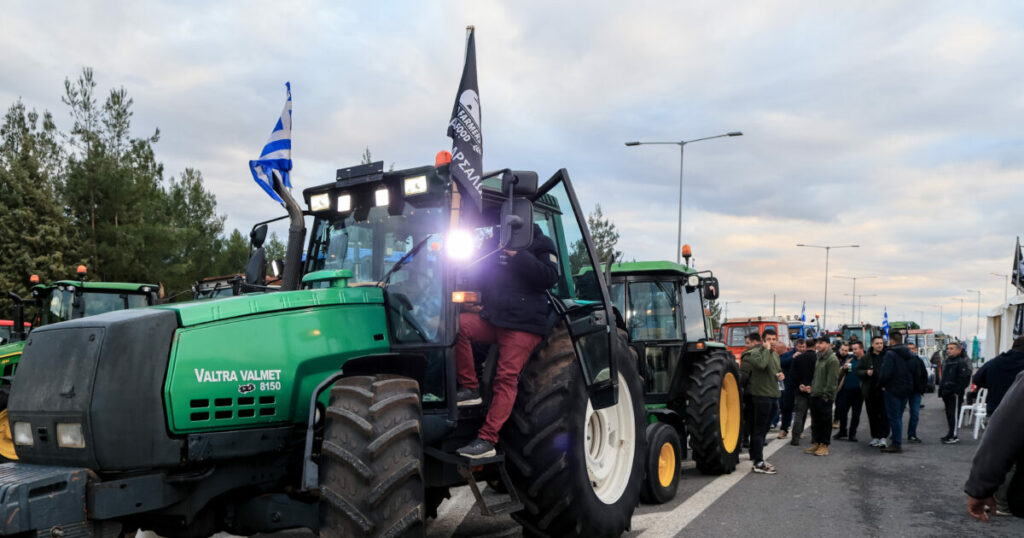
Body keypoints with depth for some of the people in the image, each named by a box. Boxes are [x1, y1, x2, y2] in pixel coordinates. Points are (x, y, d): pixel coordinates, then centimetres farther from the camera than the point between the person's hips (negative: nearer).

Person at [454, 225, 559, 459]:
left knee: (506, 377, -15)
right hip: (492, 318, 6)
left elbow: (549, 278, -12)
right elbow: (482, 275, 32)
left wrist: (518, 255, -17)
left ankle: (487, 440, -15)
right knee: (456, 324, -20)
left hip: (523, 324, -5)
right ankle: (470, 389, -12)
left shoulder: (541, 244, 4)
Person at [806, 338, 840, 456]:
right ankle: (817, 443, 21)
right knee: (815, 421, 12)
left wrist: (827, 394, -18)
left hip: (825, 397, -9)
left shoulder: (832, 359, -12)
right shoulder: (819, 358, 16)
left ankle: (824, 446, 6)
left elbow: (832, 380, -16)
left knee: (825, 421, 0)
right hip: (815, 395, 9)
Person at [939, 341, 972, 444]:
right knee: (949, 414, 14)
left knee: (953, 414, -8)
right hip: (947, 393, 9)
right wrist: (941, 391, 19)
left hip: (955, 394, -9)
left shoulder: (962, 362, -10)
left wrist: (958, 391, -18)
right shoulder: (947, 361, 17)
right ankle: (950, 434, 22)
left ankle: (954, 436, -6)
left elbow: (964, 380, -16)